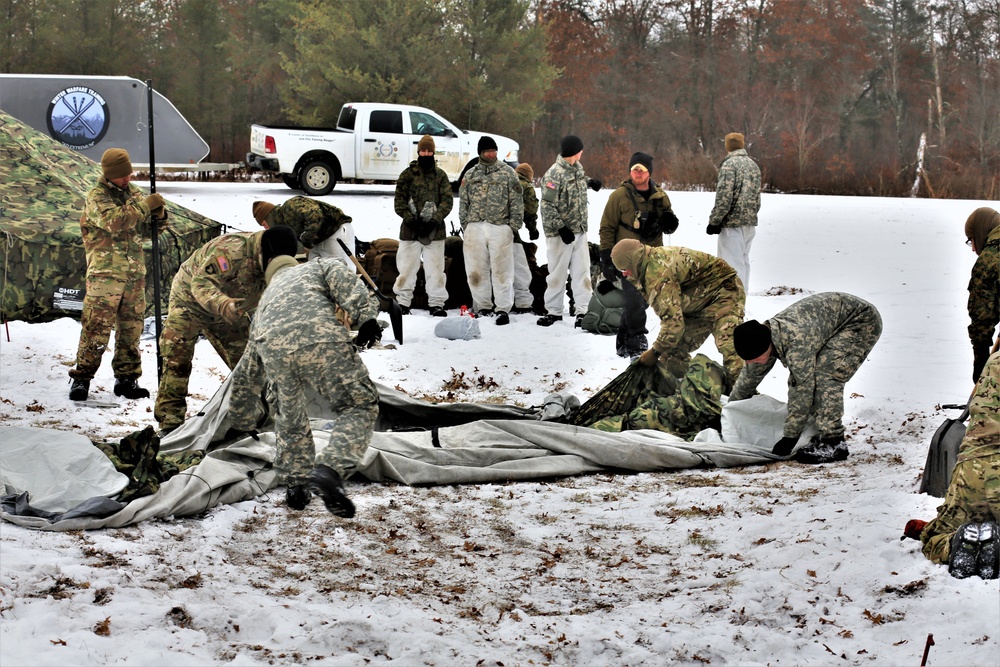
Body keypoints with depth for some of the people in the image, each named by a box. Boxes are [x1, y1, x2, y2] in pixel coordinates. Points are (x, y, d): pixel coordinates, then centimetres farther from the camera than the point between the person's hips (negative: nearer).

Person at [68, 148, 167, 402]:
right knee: (97, 326, -9)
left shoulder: (133, 192, 15)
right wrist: (145, 205, -22)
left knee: (131, 326, 9)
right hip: (106, 272, -6)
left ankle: (126, 378, 16)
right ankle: (81, 378, -4)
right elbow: (113, 221, -23)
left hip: (135, 272, 6)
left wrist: (158, 215, -4)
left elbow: (146, 230, 17)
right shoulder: (97, 196, -4)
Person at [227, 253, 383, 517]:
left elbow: (245, 375, 51)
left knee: (290, 417, 27)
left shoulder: (266, 298, 46)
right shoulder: (319, 266, 38)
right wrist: (366, 315, -4)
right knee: (359, 406, 4)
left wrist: (242, 423, 62)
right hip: (321, 339, -4)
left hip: (273, 350, 4)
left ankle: (296, 485, 27)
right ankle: (330, 468, -16)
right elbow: (344, 279, 8)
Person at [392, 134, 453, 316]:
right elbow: (399, 200, 1)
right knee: (407, 267, 0)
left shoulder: (440, 175, 9)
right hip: (411, 229, -1)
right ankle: (402, 303, 9)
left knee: (435, 269, 2)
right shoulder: (408, 174, 5)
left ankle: (436, 303, 10)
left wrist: (435, 219, -10)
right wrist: (411, 219, -11)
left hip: (434, 229, 1)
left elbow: (447, 200, 3)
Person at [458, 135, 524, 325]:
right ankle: (483, 306, 16)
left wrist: (514, 225, -3)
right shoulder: (470, 174, 13)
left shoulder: (507, 172, 6)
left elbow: (516, 201, 3)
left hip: (500, 227, -3)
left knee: (501, 270, -4)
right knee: (476, 269, 4)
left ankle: (503, 309, -1)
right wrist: (465, 225, 6)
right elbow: (463, 202, 14)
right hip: (475, 227, 3)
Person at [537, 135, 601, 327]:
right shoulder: (554, 174, -17)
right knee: (557, 272, 2)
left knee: (582, 271, 2)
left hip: (580, 230, 7)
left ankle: (583, 310, 3)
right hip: (560, 233, -7)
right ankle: (553, 311, 13)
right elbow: (547, 205, -19)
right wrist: (561, 228, -22)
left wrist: (590, 181, 36)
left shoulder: (577, 167, 7)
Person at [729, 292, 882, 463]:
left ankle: (833, 444, -20)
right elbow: (750, 376, 9)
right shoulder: (764, 337, -9)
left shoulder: (797, 341, -37)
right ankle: (822, 436, 8)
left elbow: (802, 389, -32)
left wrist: (790, 437, -25)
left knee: (825, 376, -24)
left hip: (863, 321, -9)